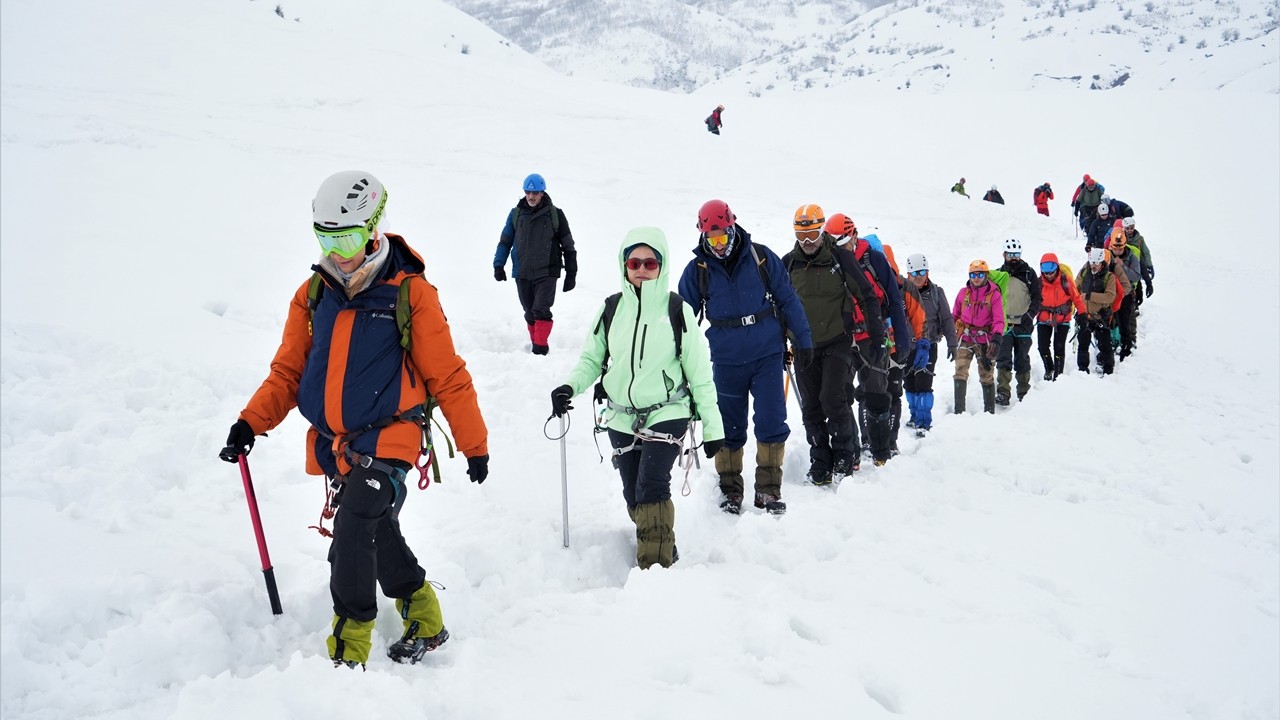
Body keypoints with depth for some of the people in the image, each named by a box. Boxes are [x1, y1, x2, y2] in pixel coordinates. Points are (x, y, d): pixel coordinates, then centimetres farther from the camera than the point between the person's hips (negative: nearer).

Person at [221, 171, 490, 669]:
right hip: (335, 445, 6)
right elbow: (288, 372, 9)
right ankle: (425, 623, 36)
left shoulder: (410, 293, -8)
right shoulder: (313, 294, 6)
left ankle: (349, 650, -7)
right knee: (379, 536, 15)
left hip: (389, 441, -6)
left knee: (353, 530, -20)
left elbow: (447, 376, -5)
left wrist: (475, 444, -1)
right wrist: (251, 423, -5)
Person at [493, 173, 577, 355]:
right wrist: (498, 265, 3)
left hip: (546, 273, -3)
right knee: (530, 314, 9)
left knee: (541, 311, -14)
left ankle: (540, 349, -12)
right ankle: (535, 344, 22)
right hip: (522, 274, 3)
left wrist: (571, 274, 5)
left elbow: (568, 246, 6)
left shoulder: (555, 214, 0)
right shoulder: (516, 214, 6)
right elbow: (505, 241, 15)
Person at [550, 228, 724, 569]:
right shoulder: (611, 308, 2)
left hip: (667, 415, -4)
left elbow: (699, 371, -1)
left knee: (651, 488, -19)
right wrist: (570, 387, -11)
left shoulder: (677, 310, -5)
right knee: (634, 497, 9)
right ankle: (665, 552, 29)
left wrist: (712, 426, -1)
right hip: (622, 419, 4)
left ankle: (656, 566, -12)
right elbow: (591, 358, 9)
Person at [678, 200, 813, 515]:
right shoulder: (697, 270, -1)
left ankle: (769, 489, 7)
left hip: (767, 354, -1)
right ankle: (730, 490, 24)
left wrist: (803, 340, 2)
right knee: (729, 429, 10)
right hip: (726, 361, 1)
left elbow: (788, 299, 3)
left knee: (771, 423, -5)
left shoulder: (761, 257, -3)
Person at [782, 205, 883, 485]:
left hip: (837, 343, -4)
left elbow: (866, 294, 1)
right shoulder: (789, 263, 5)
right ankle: (820, 465, 13)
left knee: (833, 399, -12)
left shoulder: (840, 257, -4)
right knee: (811, 408, 5)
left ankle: (846, 458, 4)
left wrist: (876, 327, -5)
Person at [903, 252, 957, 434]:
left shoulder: (936, 292, -1)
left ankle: (924, 422, -4)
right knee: (909, 383, 10)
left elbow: (947, 319, 3)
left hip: (928, 344, -2)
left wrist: (951, 343, -1)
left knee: (923, 383, -10)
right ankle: (915, 416, 26)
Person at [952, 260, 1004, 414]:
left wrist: (997, 336, -25)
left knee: (986, 376, 10)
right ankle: (959, 411, -13)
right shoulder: (963, 293, 4)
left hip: (985, 340, -1)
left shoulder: (994, 294, -4)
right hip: (965, 338, 1)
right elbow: (954, 315, 13)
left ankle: (989, 411, 21)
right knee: (960, 373, -12)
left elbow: (999, 319, -9)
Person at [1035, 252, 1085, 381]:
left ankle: (1058, 373, 9)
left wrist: (1082, 314, -3)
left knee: (1059, 347, -7)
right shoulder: (1039, 283, -11)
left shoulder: (1066, 281, -15)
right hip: (1044, 320, 2)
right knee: (1042, 346, -1)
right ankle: (1049, 369, 26)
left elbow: (1076, 298, -4)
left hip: (1062, 320, -2)